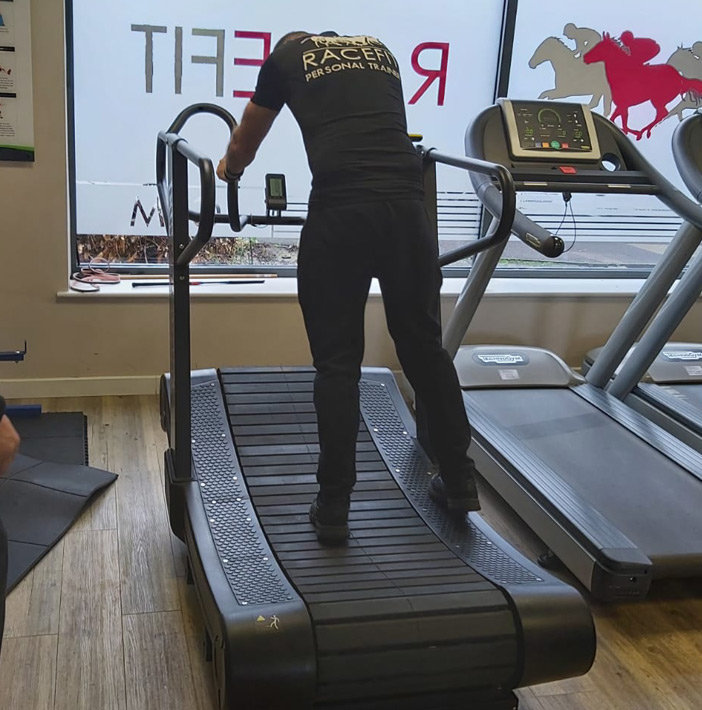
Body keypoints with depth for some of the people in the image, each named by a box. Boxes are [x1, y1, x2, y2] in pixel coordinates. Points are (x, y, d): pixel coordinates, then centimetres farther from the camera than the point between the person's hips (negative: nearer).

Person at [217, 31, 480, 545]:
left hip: (339, 212, -3)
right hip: (408, 205, 3)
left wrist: (227, 171, 55)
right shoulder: (379, 50, 30)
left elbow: (243, 146, 33)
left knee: (337, 363, 5)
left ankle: (334, 508, 10)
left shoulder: (288, 54, 21)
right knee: (425, 348, 16)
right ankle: (460, 484, 26)